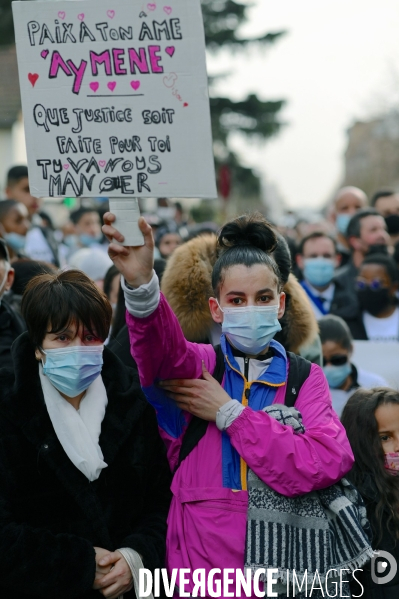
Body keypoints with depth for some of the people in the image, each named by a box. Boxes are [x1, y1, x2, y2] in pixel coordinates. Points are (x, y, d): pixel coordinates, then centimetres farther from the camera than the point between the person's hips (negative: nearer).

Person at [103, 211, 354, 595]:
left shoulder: (306, 378, 3)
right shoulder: (197, 365, 1)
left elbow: (328, 464, -14)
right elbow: (162, 346, -23)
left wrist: (229, 412, -13)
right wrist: (140, 283, -44)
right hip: (199, 568, -1)